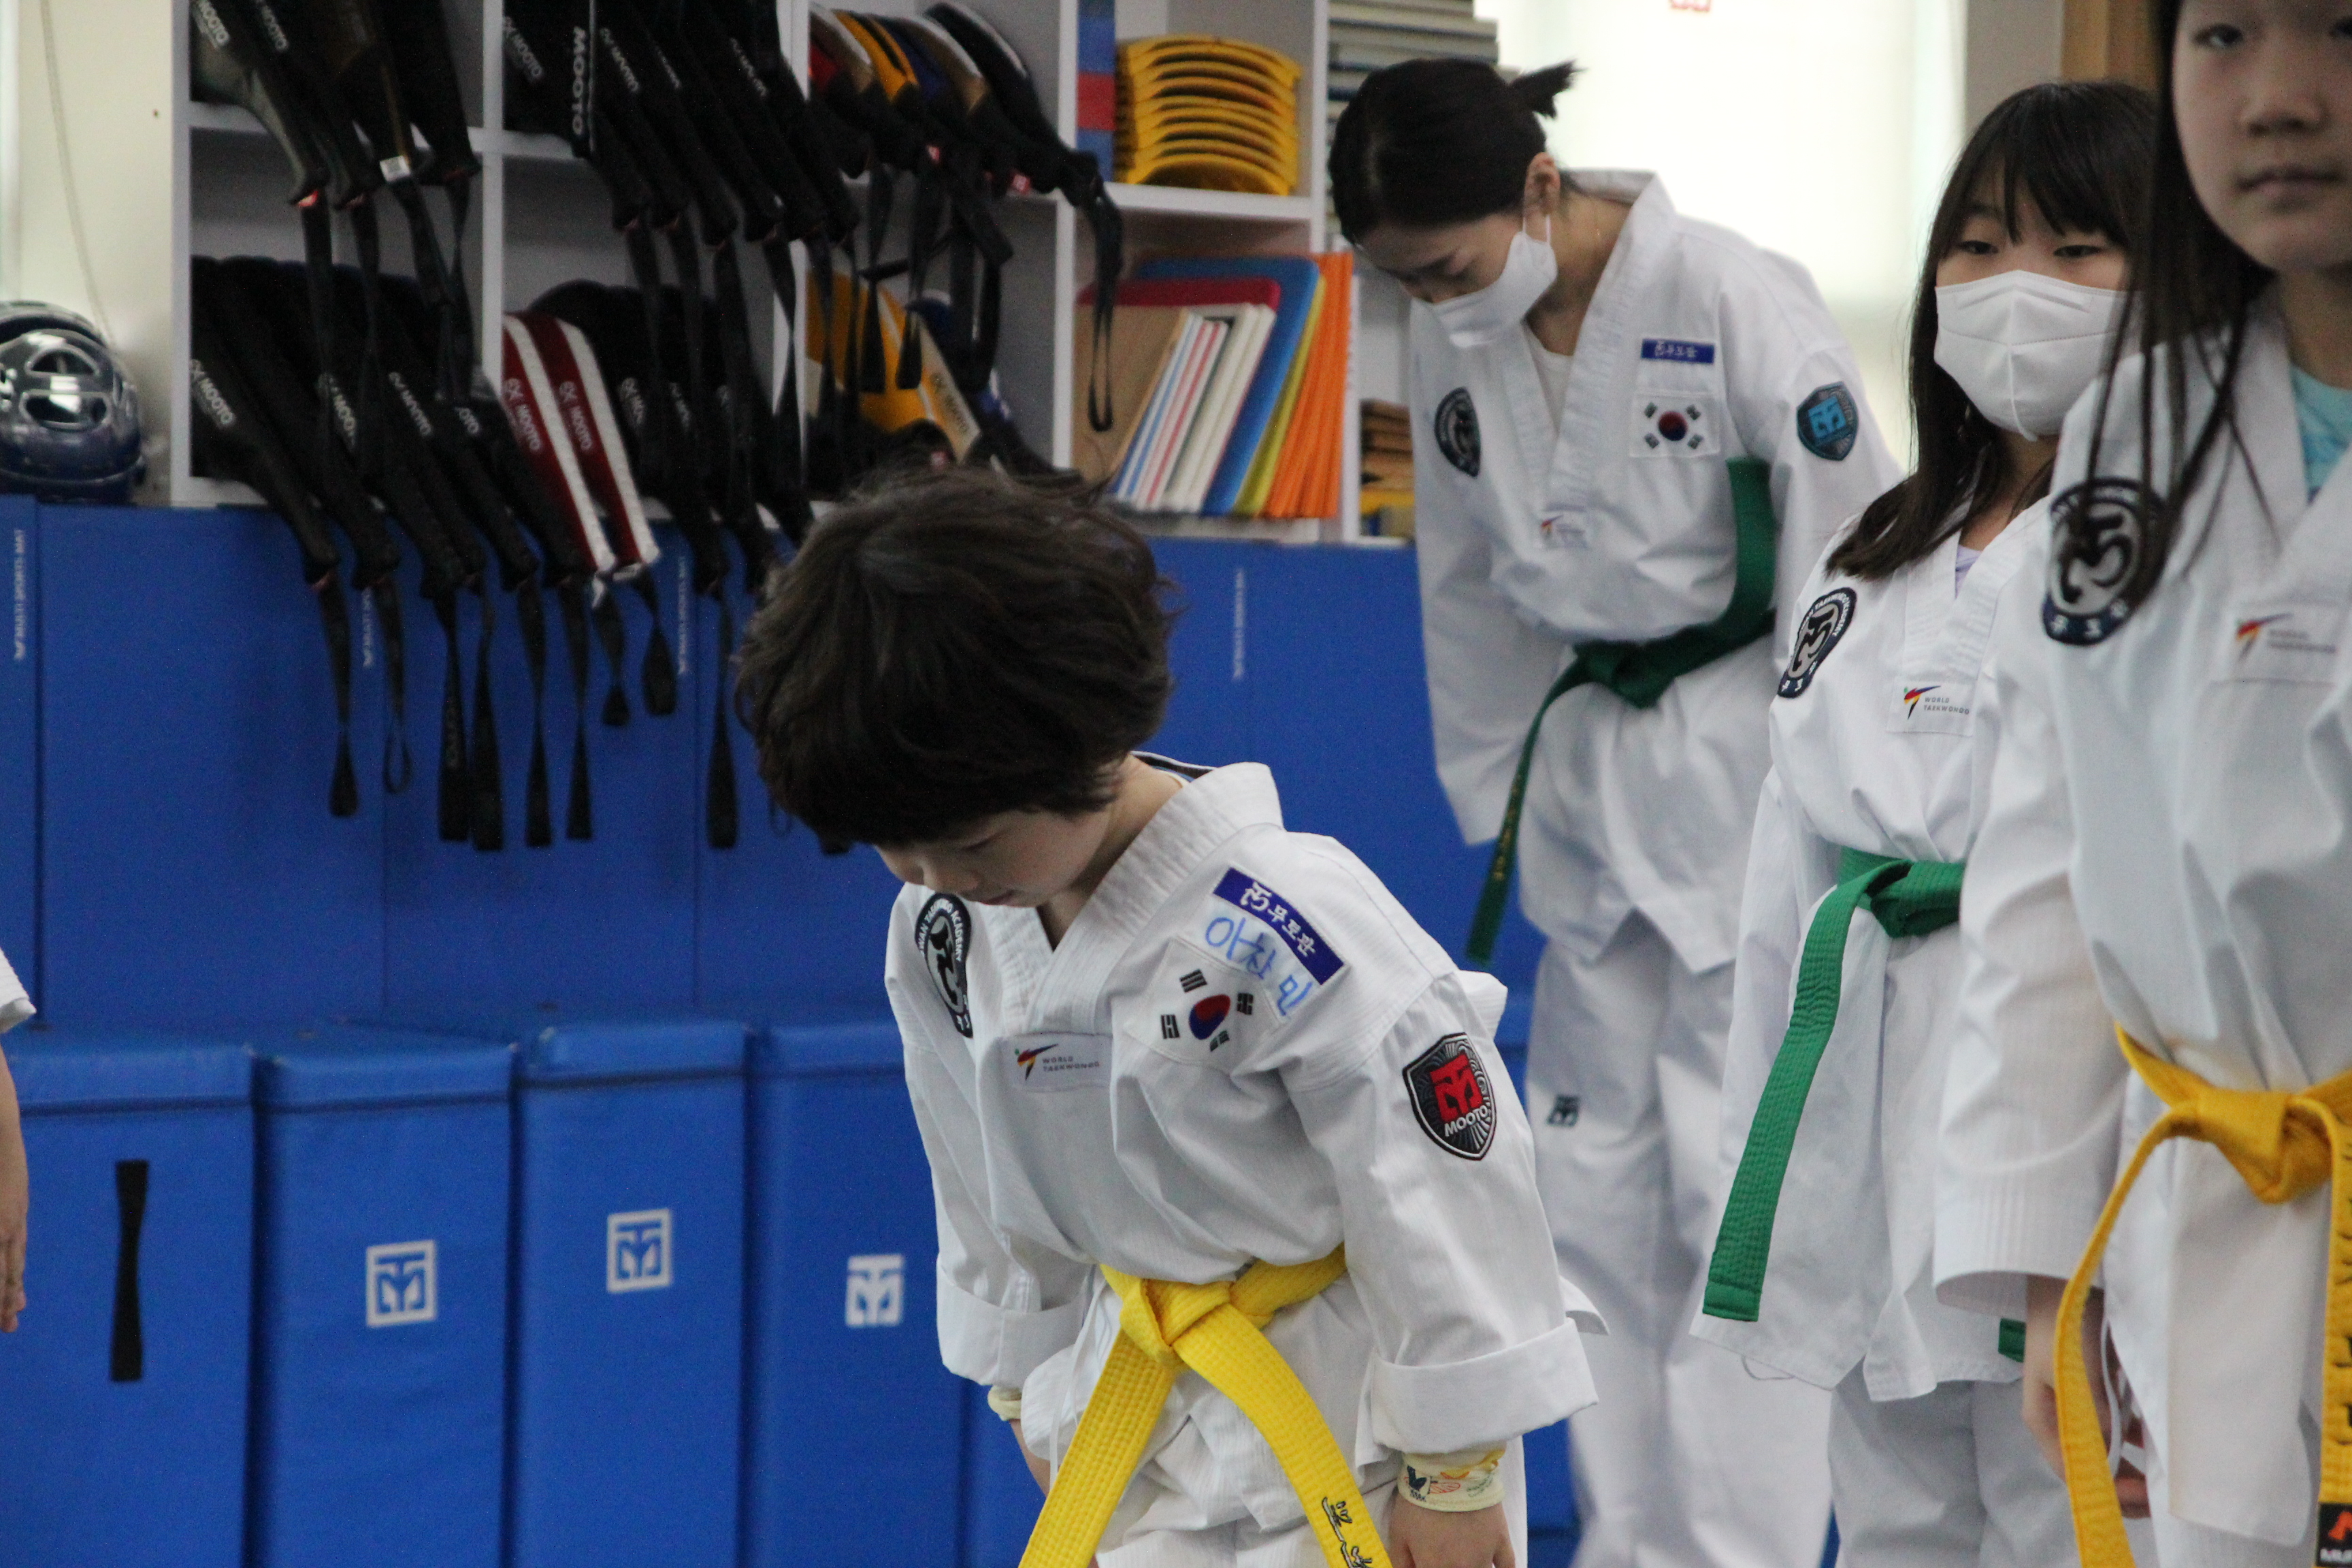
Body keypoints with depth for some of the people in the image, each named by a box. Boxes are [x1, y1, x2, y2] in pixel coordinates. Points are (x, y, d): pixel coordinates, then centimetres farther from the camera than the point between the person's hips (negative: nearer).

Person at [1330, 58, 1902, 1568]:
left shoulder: (1739, 305, -18)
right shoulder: (1459, 344, 0)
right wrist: (1501, 814, 14)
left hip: (1753, 776, -6)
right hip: (1595, 767, 6)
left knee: (1737, 1185, -8)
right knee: (1597, 1185, 10)